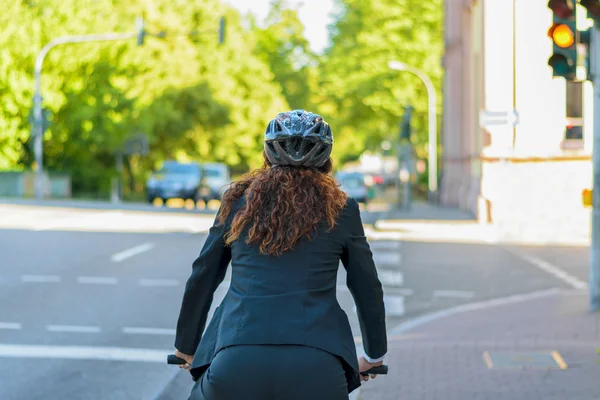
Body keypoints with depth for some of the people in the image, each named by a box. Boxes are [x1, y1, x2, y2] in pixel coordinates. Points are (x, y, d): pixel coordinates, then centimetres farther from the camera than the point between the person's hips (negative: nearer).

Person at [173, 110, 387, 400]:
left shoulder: (239, 200, 15)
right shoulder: (340, 209, 12)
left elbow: (201, 280, 19)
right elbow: (368, 289, 18)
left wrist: (186, 346, 33)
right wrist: (374, 355, 33)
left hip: (236, 364, 1)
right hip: (316, 367, -1)